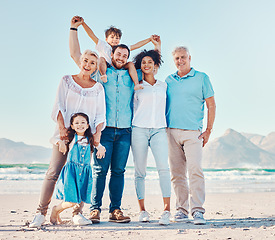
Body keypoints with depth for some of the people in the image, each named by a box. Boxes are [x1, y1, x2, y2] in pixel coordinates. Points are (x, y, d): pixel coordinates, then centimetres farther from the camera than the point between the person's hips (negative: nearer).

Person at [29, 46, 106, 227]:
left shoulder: (98, 88, 12)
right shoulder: (67, 81, 9)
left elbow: (101, 114, 8)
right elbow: (59, 107, 3)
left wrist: (98, 133, -8)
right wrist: (62, 128, -10)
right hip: (65, 134, -1)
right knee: (53, 173, -7)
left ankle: (77, 213, 7)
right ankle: (41, 213, -2)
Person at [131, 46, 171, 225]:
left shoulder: (163, 86, 18)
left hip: (159, 130, 1)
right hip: (139, 129, -1)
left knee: (163, 168, -17)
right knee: (140, 171, -2)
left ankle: (167, 210, -18)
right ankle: (142, 210, 7)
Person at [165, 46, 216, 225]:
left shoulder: (201, 78, 7)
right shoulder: (169, 80, 16)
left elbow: (211, 105, 5)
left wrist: (208, 130, -3)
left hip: (192, 132, -3)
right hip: (171, 131, 3)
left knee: (195, 170, -13)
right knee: (177, 173, 4)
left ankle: (198, 210, -11)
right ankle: (182, 209, 11)